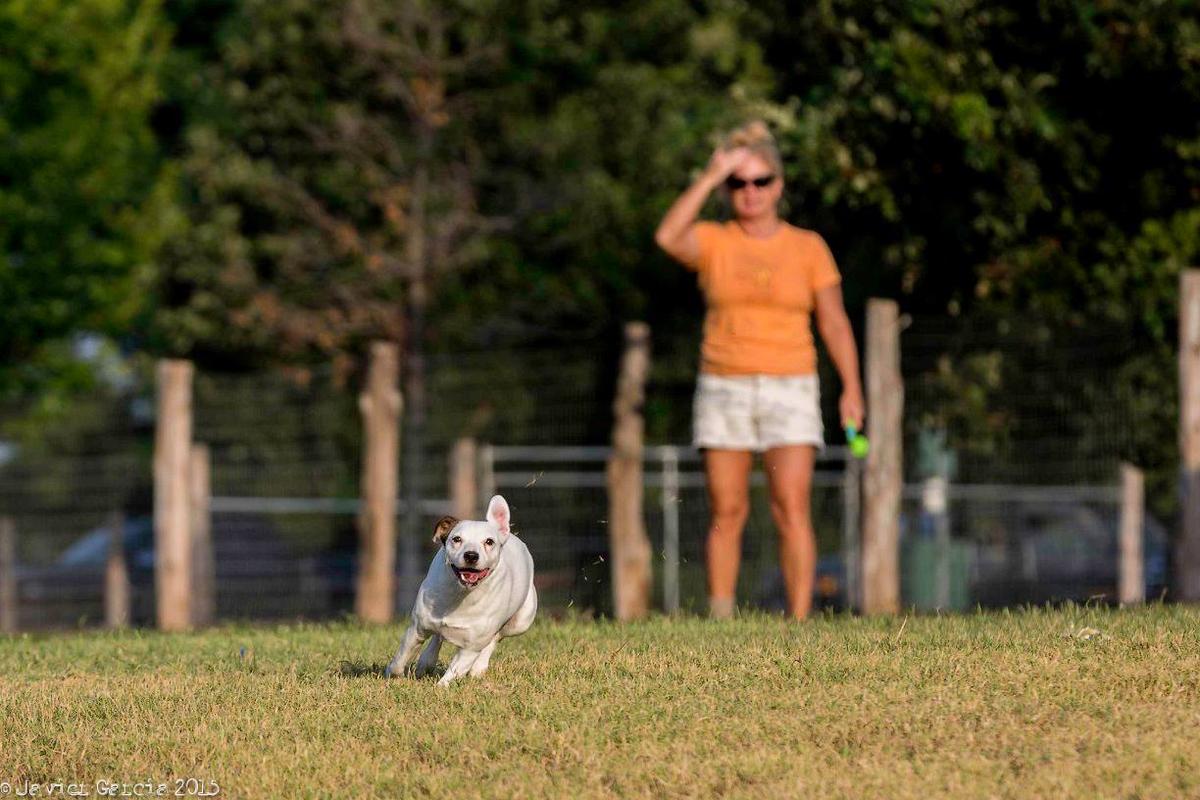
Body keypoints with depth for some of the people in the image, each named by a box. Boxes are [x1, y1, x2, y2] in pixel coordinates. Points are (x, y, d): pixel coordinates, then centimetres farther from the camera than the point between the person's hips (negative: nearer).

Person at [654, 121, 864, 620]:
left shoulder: (807, 247, 5)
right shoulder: (712, 241, 4)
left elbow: (834, 321, 5)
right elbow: (667, 237, -18)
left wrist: (851, 389, -5)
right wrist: (710, 178, -16)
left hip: (789, 391, -1)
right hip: (724, 391, 1)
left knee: (791, 509, -11)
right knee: (726, 512, -1)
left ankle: (799, 621, -13)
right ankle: (719, 620, 5)